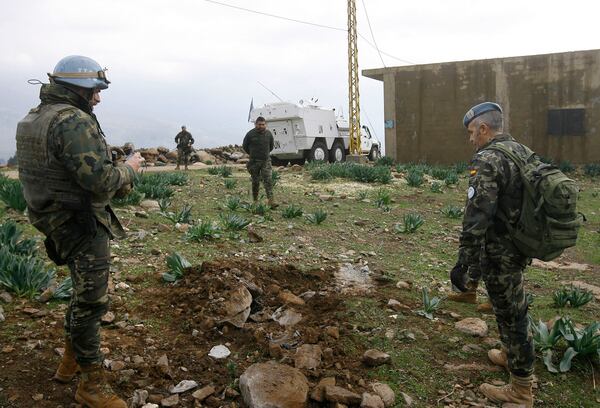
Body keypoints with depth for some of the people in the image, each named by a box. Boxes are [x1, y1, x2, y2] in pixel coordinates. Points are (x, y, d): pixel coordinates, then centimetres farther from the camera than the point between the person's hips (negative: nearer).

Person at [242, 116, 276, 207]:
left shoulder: (268, 134, 2)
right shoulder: (250, 134, -7)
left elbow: (271, 146, 19)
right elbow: (244, 146, 7)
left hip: (266, 161, 1)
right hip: (254, 161, -1)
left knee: (268, 180, -9)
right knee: (255, 181, 7)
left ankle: (270, 200, -14)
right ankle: (255, 200, 18)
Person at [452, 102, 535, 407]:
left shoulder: (487, 160, -21)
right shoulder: (524, 152, 8)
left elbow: (476, 218, -27)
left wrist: (464, 264, -23)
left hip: (499, 253, -9)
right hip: (521, 246, 9)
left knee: (510, 314, 3)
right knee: (511, 307, 26)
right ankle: (511, 355, 46)